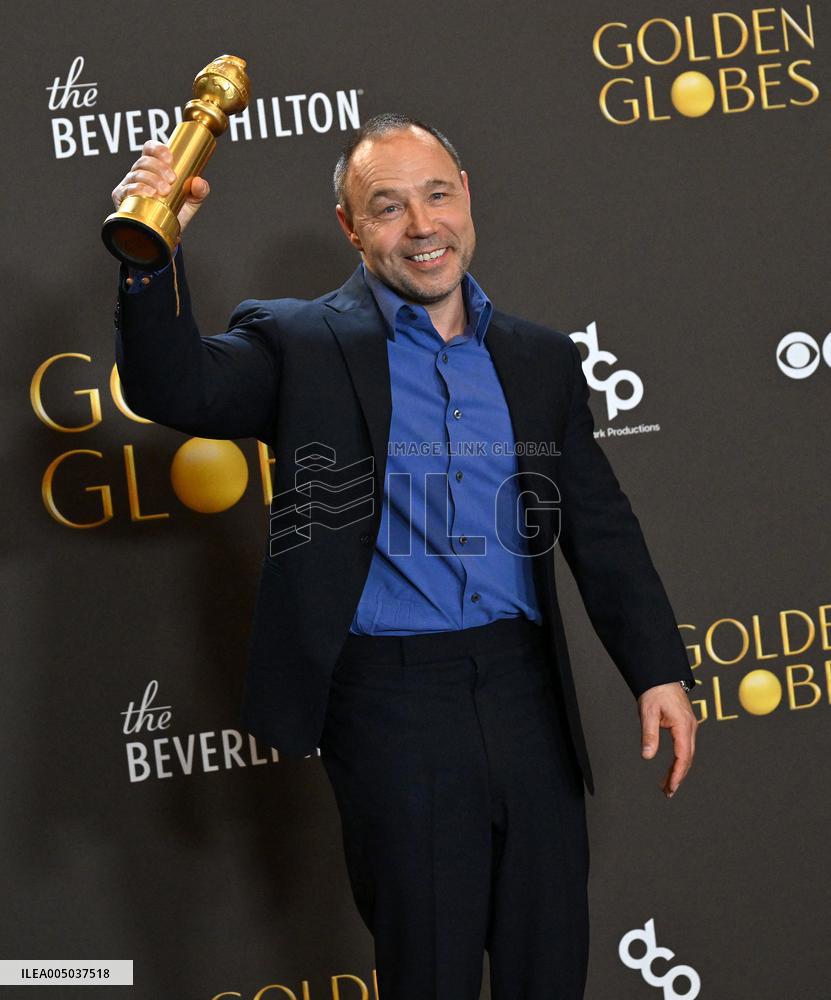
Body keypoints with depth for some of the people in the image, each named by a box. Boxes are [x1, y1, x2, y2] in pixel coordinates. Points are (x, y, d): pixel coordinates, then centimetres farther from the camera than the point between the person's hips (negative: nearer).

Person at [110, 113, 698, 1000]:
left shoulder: (541, 359, 12)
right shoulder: (303, 345, 1)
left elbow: (601, 526, 12)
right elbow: (173, 388, -14)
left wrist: (660, 671, 5)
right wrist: (152, 256, -30)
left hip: (525, 686, 4)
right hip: (391, 701, -3)